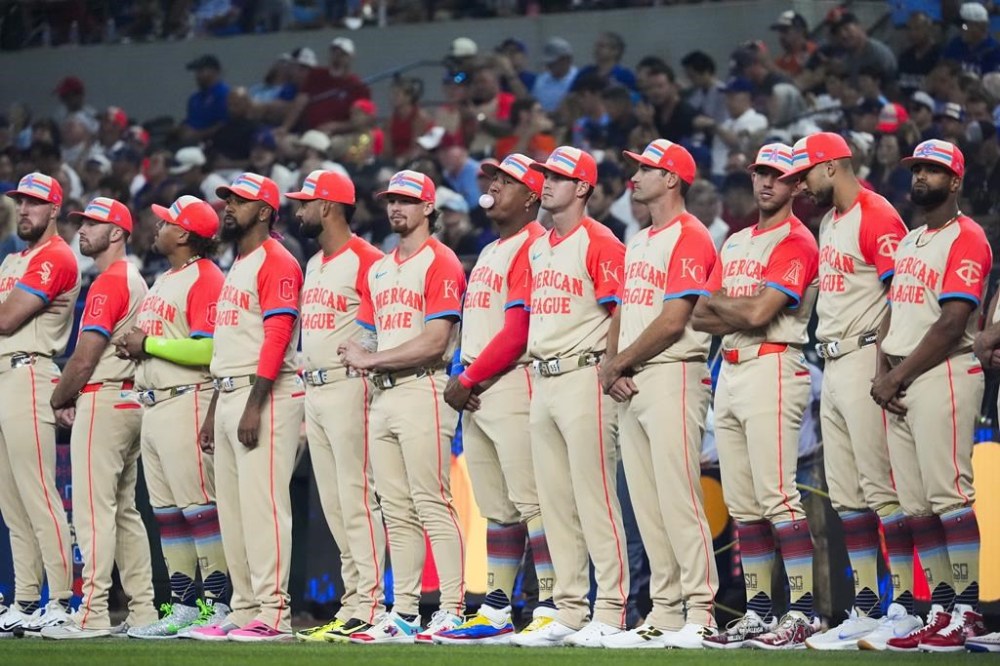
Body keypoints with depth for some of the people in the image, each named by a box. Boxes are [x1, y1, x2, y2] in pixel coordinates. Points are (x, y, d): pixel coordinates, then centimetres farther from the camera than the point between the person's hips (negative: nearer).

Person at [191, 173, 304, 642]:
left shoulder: (276, 263, -9)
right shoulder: (236, 268, 23)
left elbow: (276, 338, -17)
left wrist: (254, 407, -23)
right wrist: (214, 412, 22)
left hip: (266, 395, -10)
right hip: (229, 394, 10)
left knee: (262, 502, -14)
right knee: (231, 509, 9)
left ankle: (273, 615, -15)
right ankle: (244, 611, 12)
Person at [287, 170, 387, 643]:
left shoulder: (364, 259, -10)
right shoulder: (313, 265, 18)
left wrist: (368, 377, -20)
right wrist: (307, 395, 19)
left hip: (348, 388, -10)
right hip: (314, 391, 10)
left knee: (357, 500, -11)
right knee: (334, 506, 10)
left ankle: (370, 607, -12)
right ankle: (353, 601, 13)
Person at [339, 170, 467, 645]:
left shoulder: (440, 262, -5)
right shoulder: (379, 270, 21)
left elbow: (435, 342, -13)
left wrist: (373, 359, -10)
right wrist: (363, 360, 0)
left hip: (423, 391, -8)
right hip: (384, 394, 8)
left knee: (432, 505, -12)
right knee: (397, 512, 7)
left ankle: (452, 610, -13)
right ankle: (403, 612, 9)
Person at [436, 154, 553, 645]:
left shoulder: (532, 247, -9)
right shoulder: (489, 253, 22)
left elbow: (516, 333, -16)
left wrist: (469, 379, -11)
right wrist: (461, 379, 6)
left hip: (512, 384, -10)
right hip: (475, 395, 10)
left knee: (530, 501, -12)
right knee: (497, 508, 11)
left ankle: (550, 606, -14)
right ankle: (496, 610, 14)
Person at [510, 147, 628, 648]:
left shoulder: (599, 244, -8)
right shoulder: (538, 248, 18)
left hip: (583, 377, -9)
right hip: (542, 381, 9)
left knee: (594, 498, -9)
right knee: (555, 504, 9)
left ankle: (610, 612, -8)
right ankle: (569, 612, 13)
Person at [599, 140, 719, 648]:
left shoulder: (689, 238, -8)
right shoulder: (637, 244, 21)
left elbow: (672, 322, -15)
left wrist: (621, 363, -6)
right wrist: (611, 366, 3)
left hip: (672, 376, -9)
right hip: (630, 385, 9)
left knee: (679, 497, -13)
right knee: (647, 505, 7)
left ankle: (700, 614, -14)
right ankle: (665, 613, 10)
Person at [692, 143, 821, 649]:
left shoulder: (796, 242, -7)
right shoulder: (735, 243, 20)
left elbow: (758, 312, -17)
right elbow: (701, 318, 15)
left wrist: (719, 303, 1)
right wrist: (741, 314, -5)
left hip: (772, 368, -9)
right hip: (730, 372, 9)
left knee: (777, 497, -14)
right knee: (742, 505, 8)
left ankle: (802, 612, -15)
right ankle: (757, 612, 11)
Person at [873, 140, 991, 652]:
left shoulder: (965, 239, -7)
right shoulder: (908, 243, 20)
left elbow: (950, 325, -14)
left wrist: (898, 376, -12)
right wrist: (881, 373, 3)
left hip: (943, 375, -9)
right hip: (898, 382, 9)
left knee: (949, 495, -13)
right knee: (915, 505, 5)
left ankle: (966, 612, -12)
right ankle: (941, 610, 7)